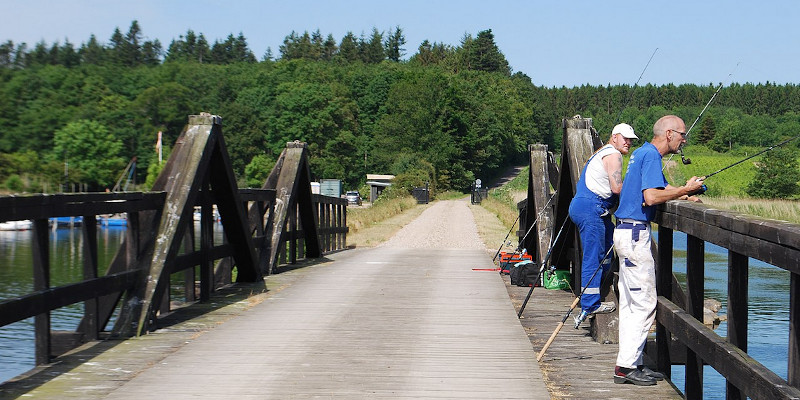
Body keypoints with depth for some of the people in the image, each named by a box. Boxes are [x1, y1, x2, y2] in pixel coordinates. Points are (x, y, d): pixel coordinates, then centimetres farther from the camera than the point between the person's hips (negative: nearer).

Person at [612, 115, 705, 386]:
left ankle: (631, 363, 15)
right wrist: (685, 190, -13)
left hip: (627, 232, 11)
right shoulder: (651, 155, -13)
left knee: (631, 302, 11)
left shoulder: (642, 152, 18)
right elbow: (651, 198, -24)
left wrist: (683, 194, 12)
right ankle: (626, 366, -7)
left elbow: (658, 188, 29)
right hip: (635, 234, -11)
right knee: (644, 303, -8)